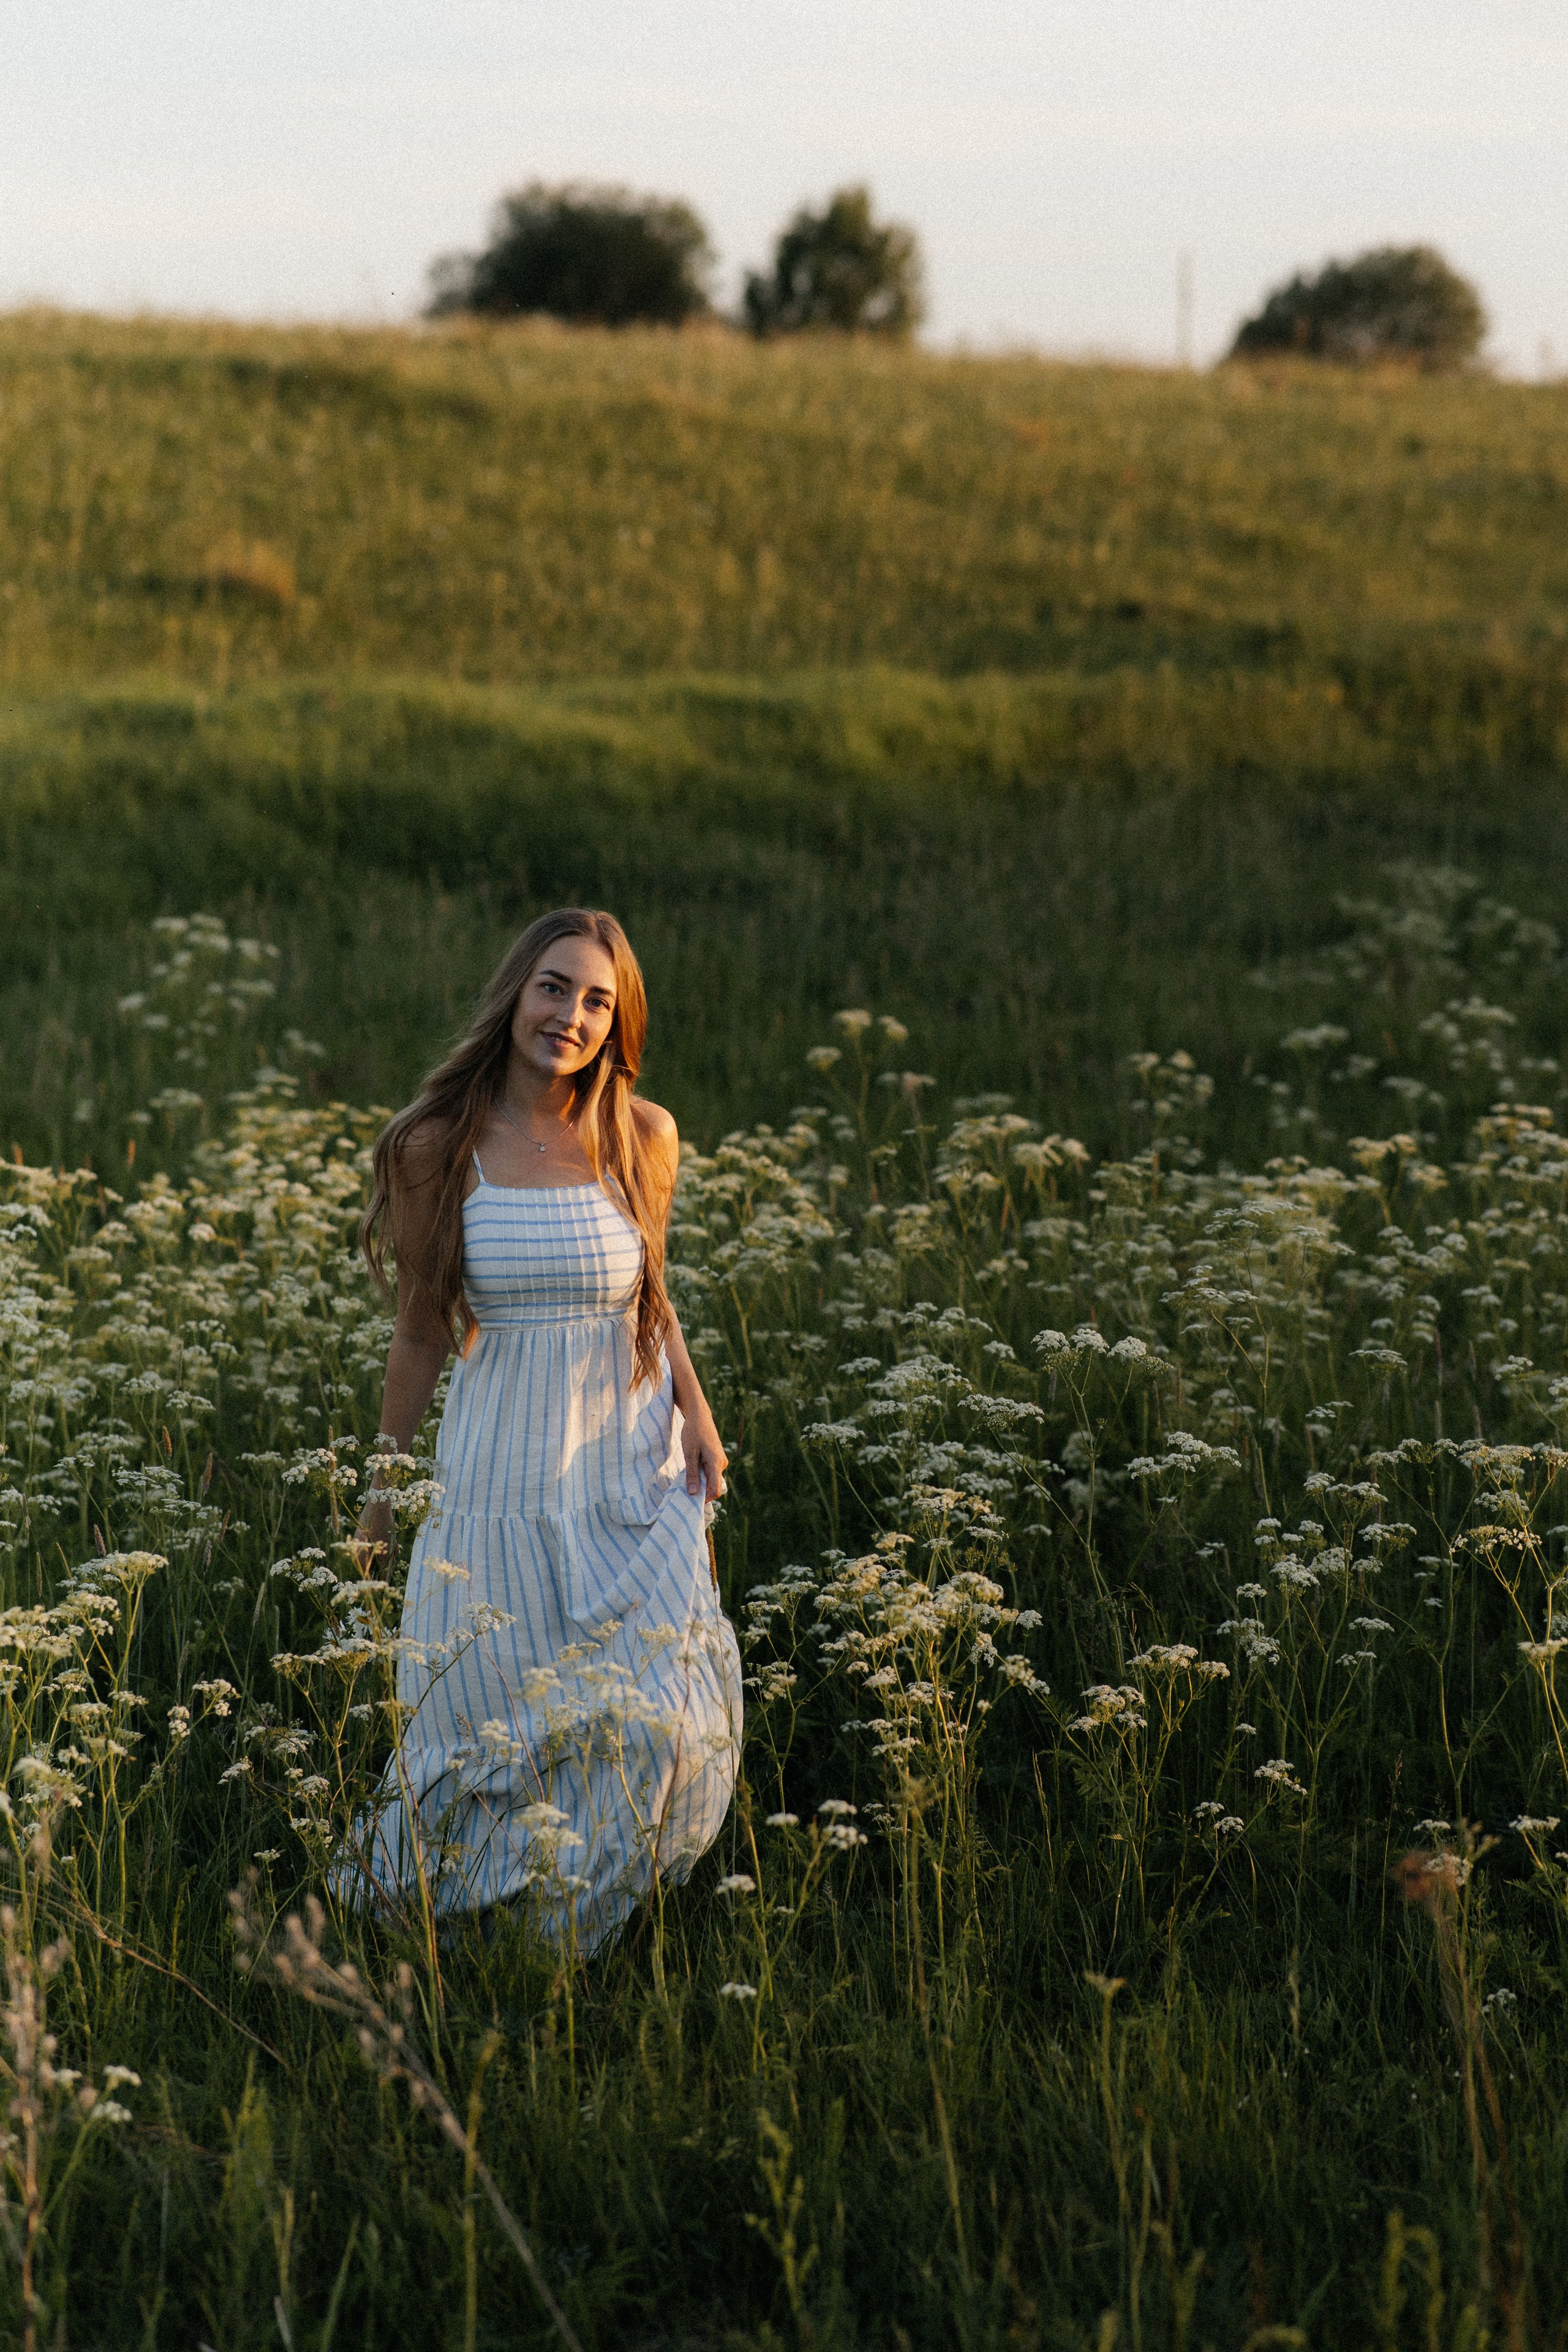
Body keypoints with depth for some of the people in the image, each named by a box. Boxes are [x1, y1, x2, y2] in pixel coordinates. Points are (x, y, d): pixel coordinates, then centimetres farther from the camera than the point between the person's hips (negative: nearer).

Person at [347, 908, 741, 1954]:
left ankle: (589, 1927, 20)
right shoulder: (436, 1149, -8)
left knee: (652, 1719, -5)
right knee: (492, 1719, 4)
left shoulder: (644, 1137, -3)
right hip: (502, 1464, -1)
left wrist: (695, 1408, -4)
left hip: (633, 1467, 1)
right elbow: (423, 1330, 2)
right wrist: (384, 1483, 8)